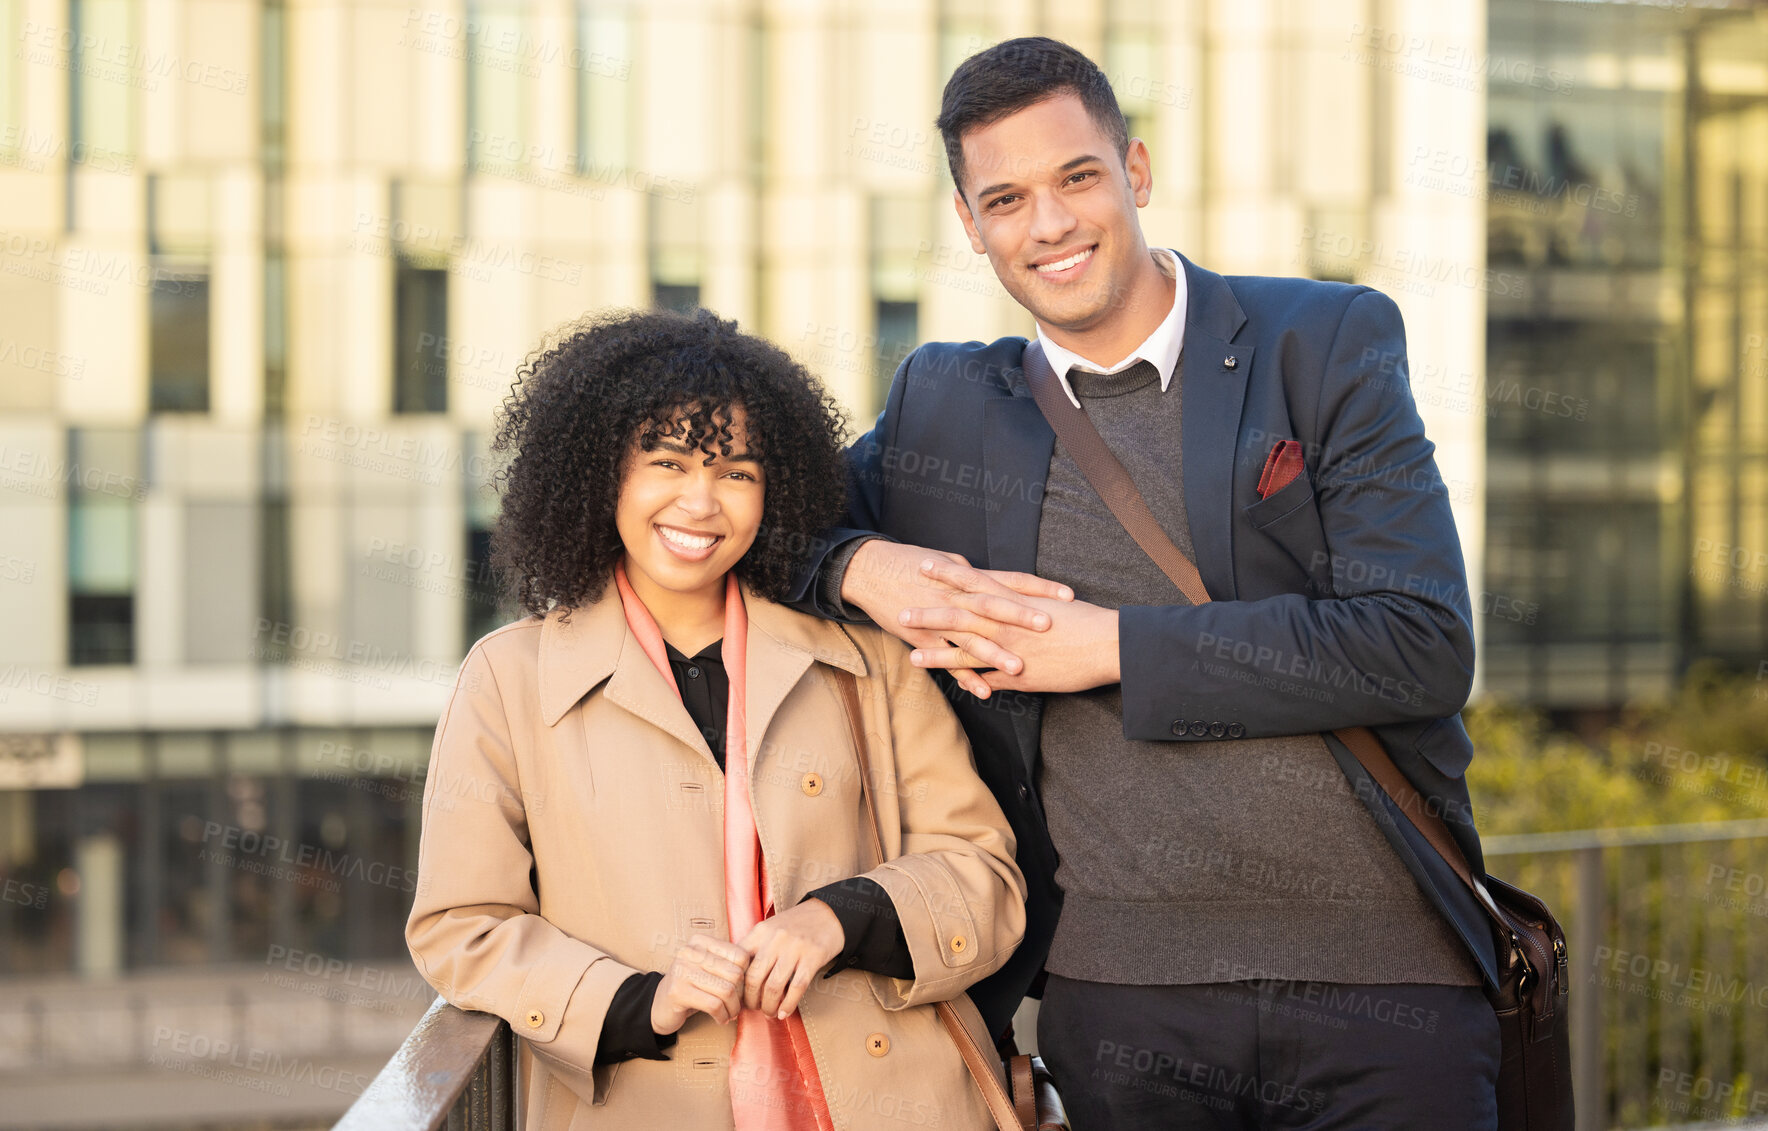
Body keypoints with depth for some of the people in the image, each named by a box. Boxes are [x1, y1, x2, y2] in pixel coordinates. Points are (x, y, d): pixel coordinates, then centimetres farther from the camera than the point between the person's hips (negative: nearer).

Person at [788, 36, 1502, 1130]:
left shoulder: (1329, 343, 0)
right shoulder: (945, 405, 9)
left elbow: (1422, 648, -9)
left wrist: (1118, 646, -12)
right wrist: (859, 568, -6)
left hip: (1381, 983, -2)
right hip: (1124, 1005, 2)